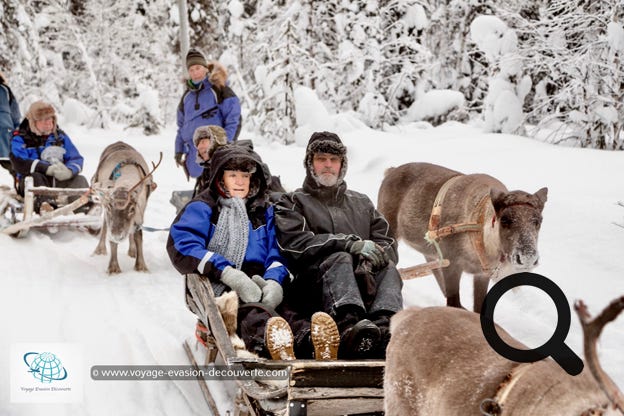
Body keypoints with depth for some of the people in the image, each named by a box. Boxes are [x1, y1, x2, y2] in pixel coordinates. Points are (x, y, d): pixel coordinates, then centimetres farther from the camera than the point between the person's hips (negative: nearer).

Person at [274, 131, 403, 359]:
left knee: (389, 269, -26)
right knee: (341, 259, -33)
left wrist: (374, 252, -9)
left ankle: (384, 327, -57)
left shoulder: (361, 203, 32)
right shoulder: (292, 203, 20)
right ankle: (349, 327, -62)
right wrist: (350, 244, -13)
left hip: (365, 283, 4)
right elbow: (296, 244, -1)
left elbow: (388, 245, 18)